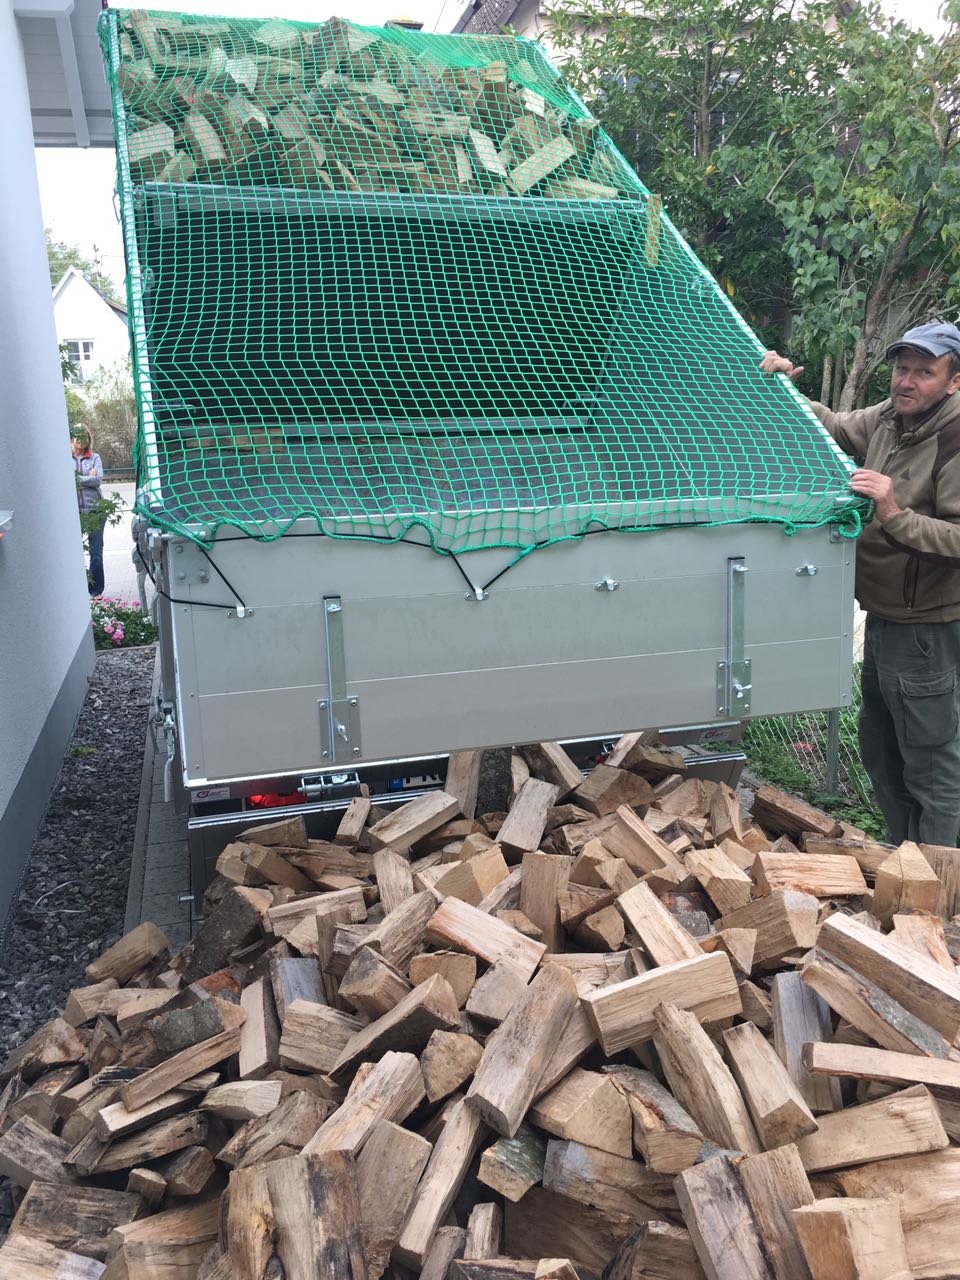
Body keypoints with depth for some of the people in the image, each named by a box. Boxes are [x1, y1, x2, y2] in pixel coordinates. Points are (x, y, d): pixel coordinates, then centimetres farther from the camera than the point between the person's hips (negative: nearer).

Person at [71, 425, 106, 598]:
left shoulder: (95, 458, 8)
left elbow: (98, 480, -5)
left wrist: (76, 478, -6)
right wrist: (88, 478, -5)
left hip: (94, 508, 0)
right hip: (74, 511, 0)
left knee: (96, 551, 2)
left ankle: (96, 590, 11)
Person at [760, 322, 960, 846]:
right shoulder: (889, 417, 3)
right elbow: (834, 428, 20)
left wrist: (894, 514, -36)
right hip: (883, 616, 9)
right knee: (878, 749, 23)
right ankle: (898, 850, 42)